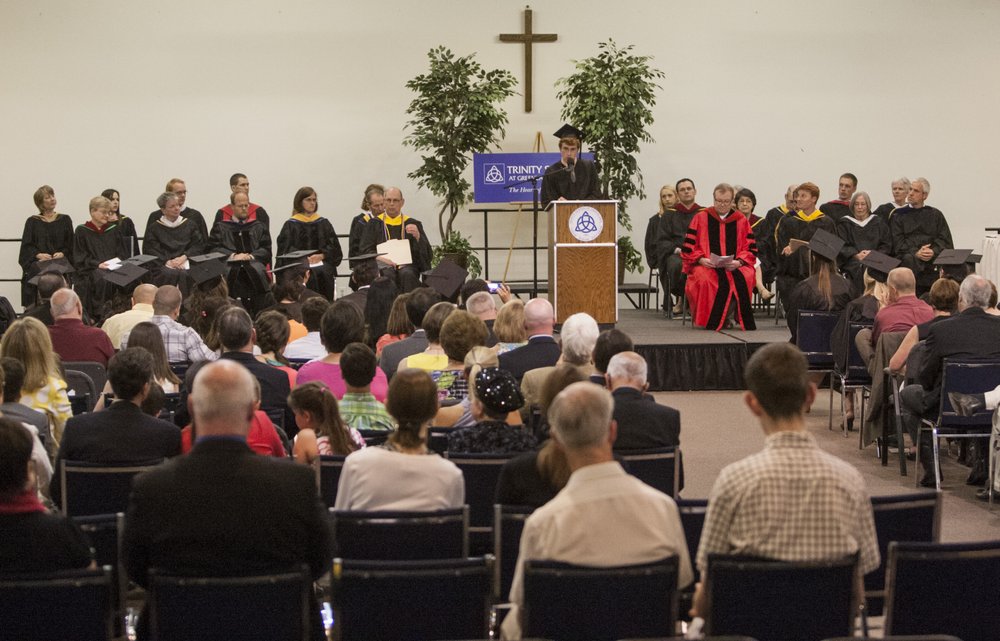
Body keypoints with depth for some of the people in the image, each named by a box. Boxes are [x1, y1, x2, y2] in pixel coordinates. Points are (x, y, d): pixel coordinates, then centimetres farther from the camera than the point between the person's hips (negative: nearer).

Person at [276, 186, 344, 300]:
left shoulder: (323, 223, 18)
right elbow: (286, 248, 0)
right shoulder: (291, 225, 10)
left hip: (322, 263, 2)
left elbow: (334, 246, 10)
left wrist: (321, 256, -9)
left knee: (324, 273, -24)